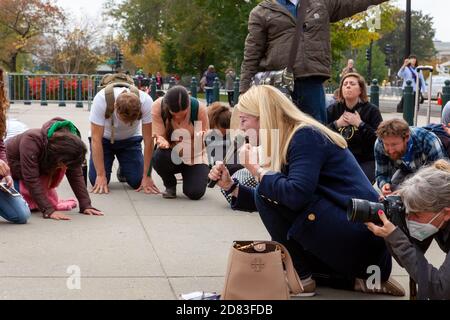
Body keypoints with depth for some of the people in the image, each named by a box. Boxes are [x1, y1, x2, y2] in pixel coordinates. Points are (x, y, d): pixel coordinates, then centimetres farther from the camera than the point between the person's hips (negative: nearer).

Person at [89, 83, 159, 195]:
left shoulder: (146, 102, -33)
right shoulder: (101, 100, -36)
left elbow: (148, 140, -25)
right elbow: (96, 138, -31)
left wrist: (147, 176, -25)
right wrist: (101, 175, -32)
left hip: (130, 139, 1)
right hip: (104, 138, -1)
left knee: (136, 181, -13)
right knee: (96, 180, -16)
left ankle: (123, 170, 22)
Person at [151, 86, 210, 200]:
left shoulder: (199, 108, -21)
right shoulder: (158, 106, -20)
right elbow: (159, 135, -17)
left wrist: (202, 138, -36)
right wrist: (163, 142, -41)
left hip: (194, 157, 0)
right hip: (171, 156, 1)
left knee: (195, 193, -23)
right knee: (159, 157, -36)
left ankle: (187, 176, 18)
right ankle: (170, 185, 0)